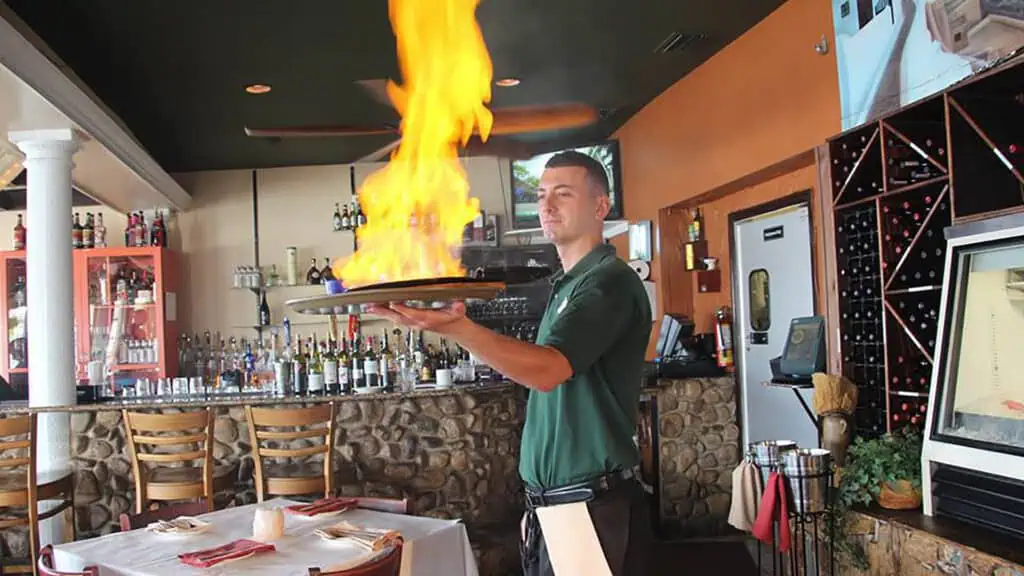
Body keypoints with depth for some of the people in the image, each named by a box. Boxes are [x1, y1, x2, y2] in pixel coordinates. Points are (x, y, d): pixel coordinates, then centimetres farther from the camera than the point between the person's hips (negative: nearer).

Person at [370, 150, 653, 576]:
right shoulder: (566, 285, 15)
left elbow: (548, 369, -29)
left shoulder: (609, 281, -14)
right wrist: (540, 502, 16)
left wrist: (456, 328, -42)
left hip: (592, 508, -8)